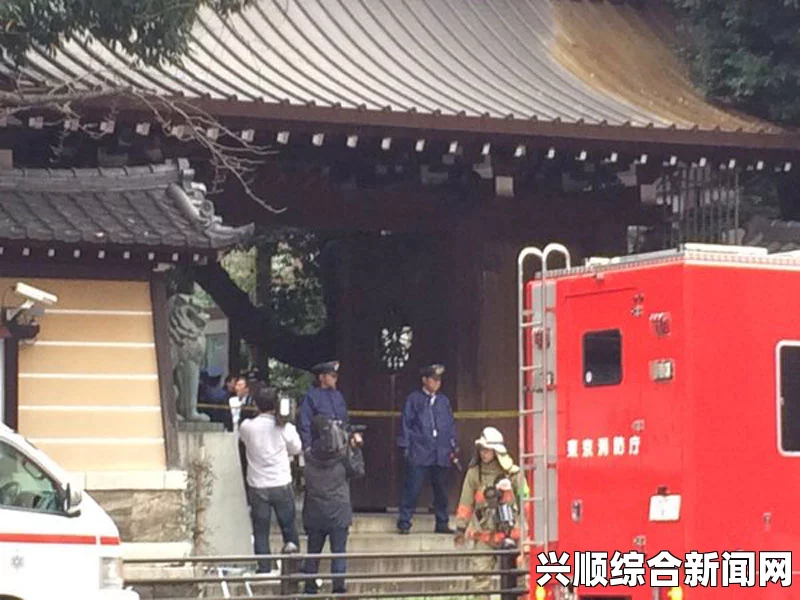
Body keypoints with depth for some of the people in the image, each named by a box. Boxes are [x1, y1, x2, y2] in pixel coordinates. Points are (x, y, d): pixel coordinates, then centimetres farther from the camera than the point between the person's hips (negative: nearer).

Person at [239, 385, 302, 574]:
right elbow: (296, 449, 4)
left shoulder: (247, 426, -10)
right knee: (289, 528, 14)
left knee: (260, 531, 8)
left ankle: (264, 569, 9)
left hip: (257, 487, 0)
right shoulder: (284, 427, -11)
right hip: (282, 485, 0)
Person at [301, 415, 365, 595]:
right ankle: (338, 587, 1)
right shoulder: (343, 455, -10)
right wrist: (356, 449, 5)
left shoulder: (309, 456, -3)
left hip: (314, 513, 2)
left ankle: (310, 588, 15)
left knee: (313, 552, 12)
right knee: (338, 552, 3)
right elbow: (358, 471, -1)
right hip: (338, 512, -2)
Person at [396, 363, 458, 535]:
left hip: (441, 454, 4)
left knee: (441, 490, 8)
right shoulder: (414, 399, 3)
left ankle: (442, 523, 17)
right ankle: (404, 523, -3)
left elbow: (451, 425, 17)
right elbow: (406, 423, 2)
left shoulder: (444, 401, 14)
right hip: (419, 453, -4)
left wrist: (454, 447, 10)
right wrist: (406, 446, -4)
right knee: (412, 489, -6)